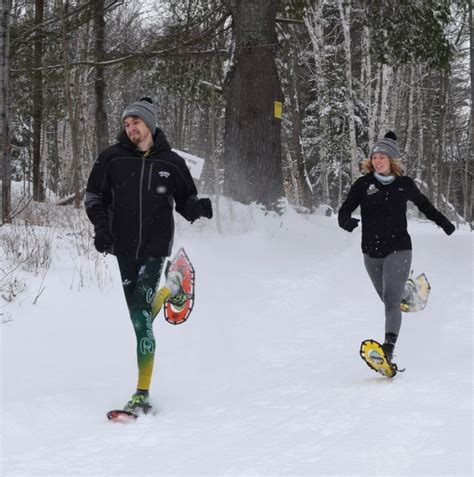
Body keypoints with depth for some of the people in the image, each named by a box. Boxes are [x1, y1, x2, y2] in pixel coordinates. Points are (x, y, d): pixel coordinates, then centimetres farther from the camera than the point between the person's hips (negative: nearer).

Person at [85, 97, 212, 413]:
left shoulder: (171, 163, 3)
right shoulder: (112, 158, 4)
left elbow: (184, 202, 14)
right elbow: (94, 197, 11)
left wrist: (198, 207, -9)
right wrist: (101, 226, -6)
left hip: (156, 245, -3)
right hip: (124, 246, 3)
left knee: (141, 313, -17)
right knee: (137, 315, 12)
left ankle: (142, 392, -15)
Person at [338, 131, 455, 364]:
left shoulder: (404, 184, 1)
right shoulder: (363, 184, -1)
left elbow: (423, 204, 21)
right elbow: (343, 212, -5)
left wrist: (444, 223, 29)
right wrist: (347, 222, -29)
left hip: (398, 250, -2)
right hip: (371, 252, 3)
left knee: (391, 300, -17)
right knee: (387, 299, 15)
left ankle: (389, 348, -29)